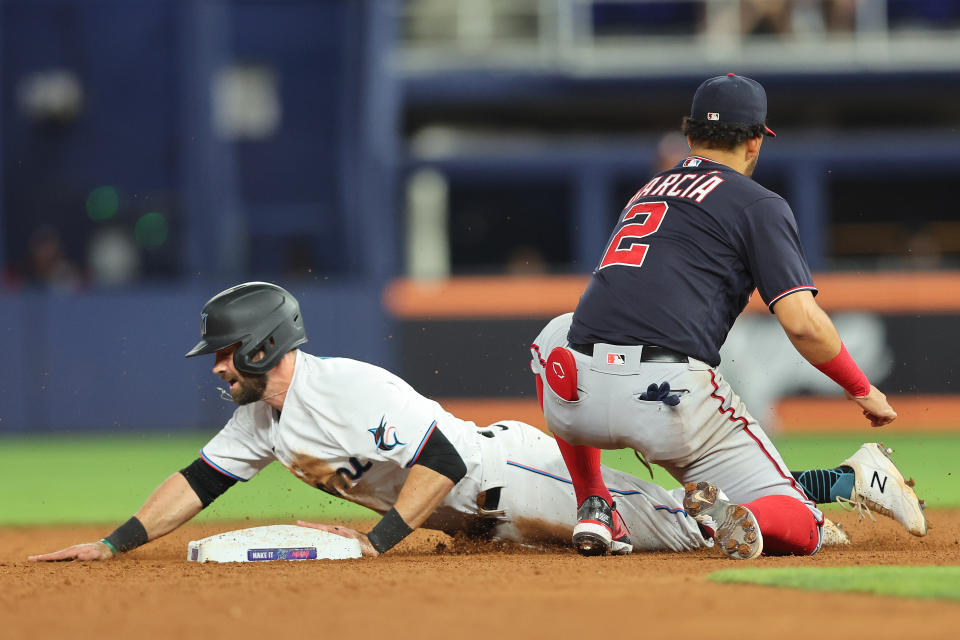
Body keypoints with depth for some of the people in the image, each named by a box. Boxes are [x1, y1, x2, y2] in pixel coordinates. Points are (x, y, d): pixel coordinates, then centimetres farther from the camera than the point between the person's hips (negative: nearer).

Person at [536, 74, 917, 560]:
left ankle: (592, 508, 27)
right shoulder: (759, 205, 8)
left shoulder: (647, 191, 27)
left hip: (577, 402, 5)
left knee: (557, 342, 41)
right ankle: (742, 519, -28)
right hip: (670, 397, -4)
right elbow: (803, 323, -3)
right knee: (800, 529, 7)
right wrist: (863, 392, 12)